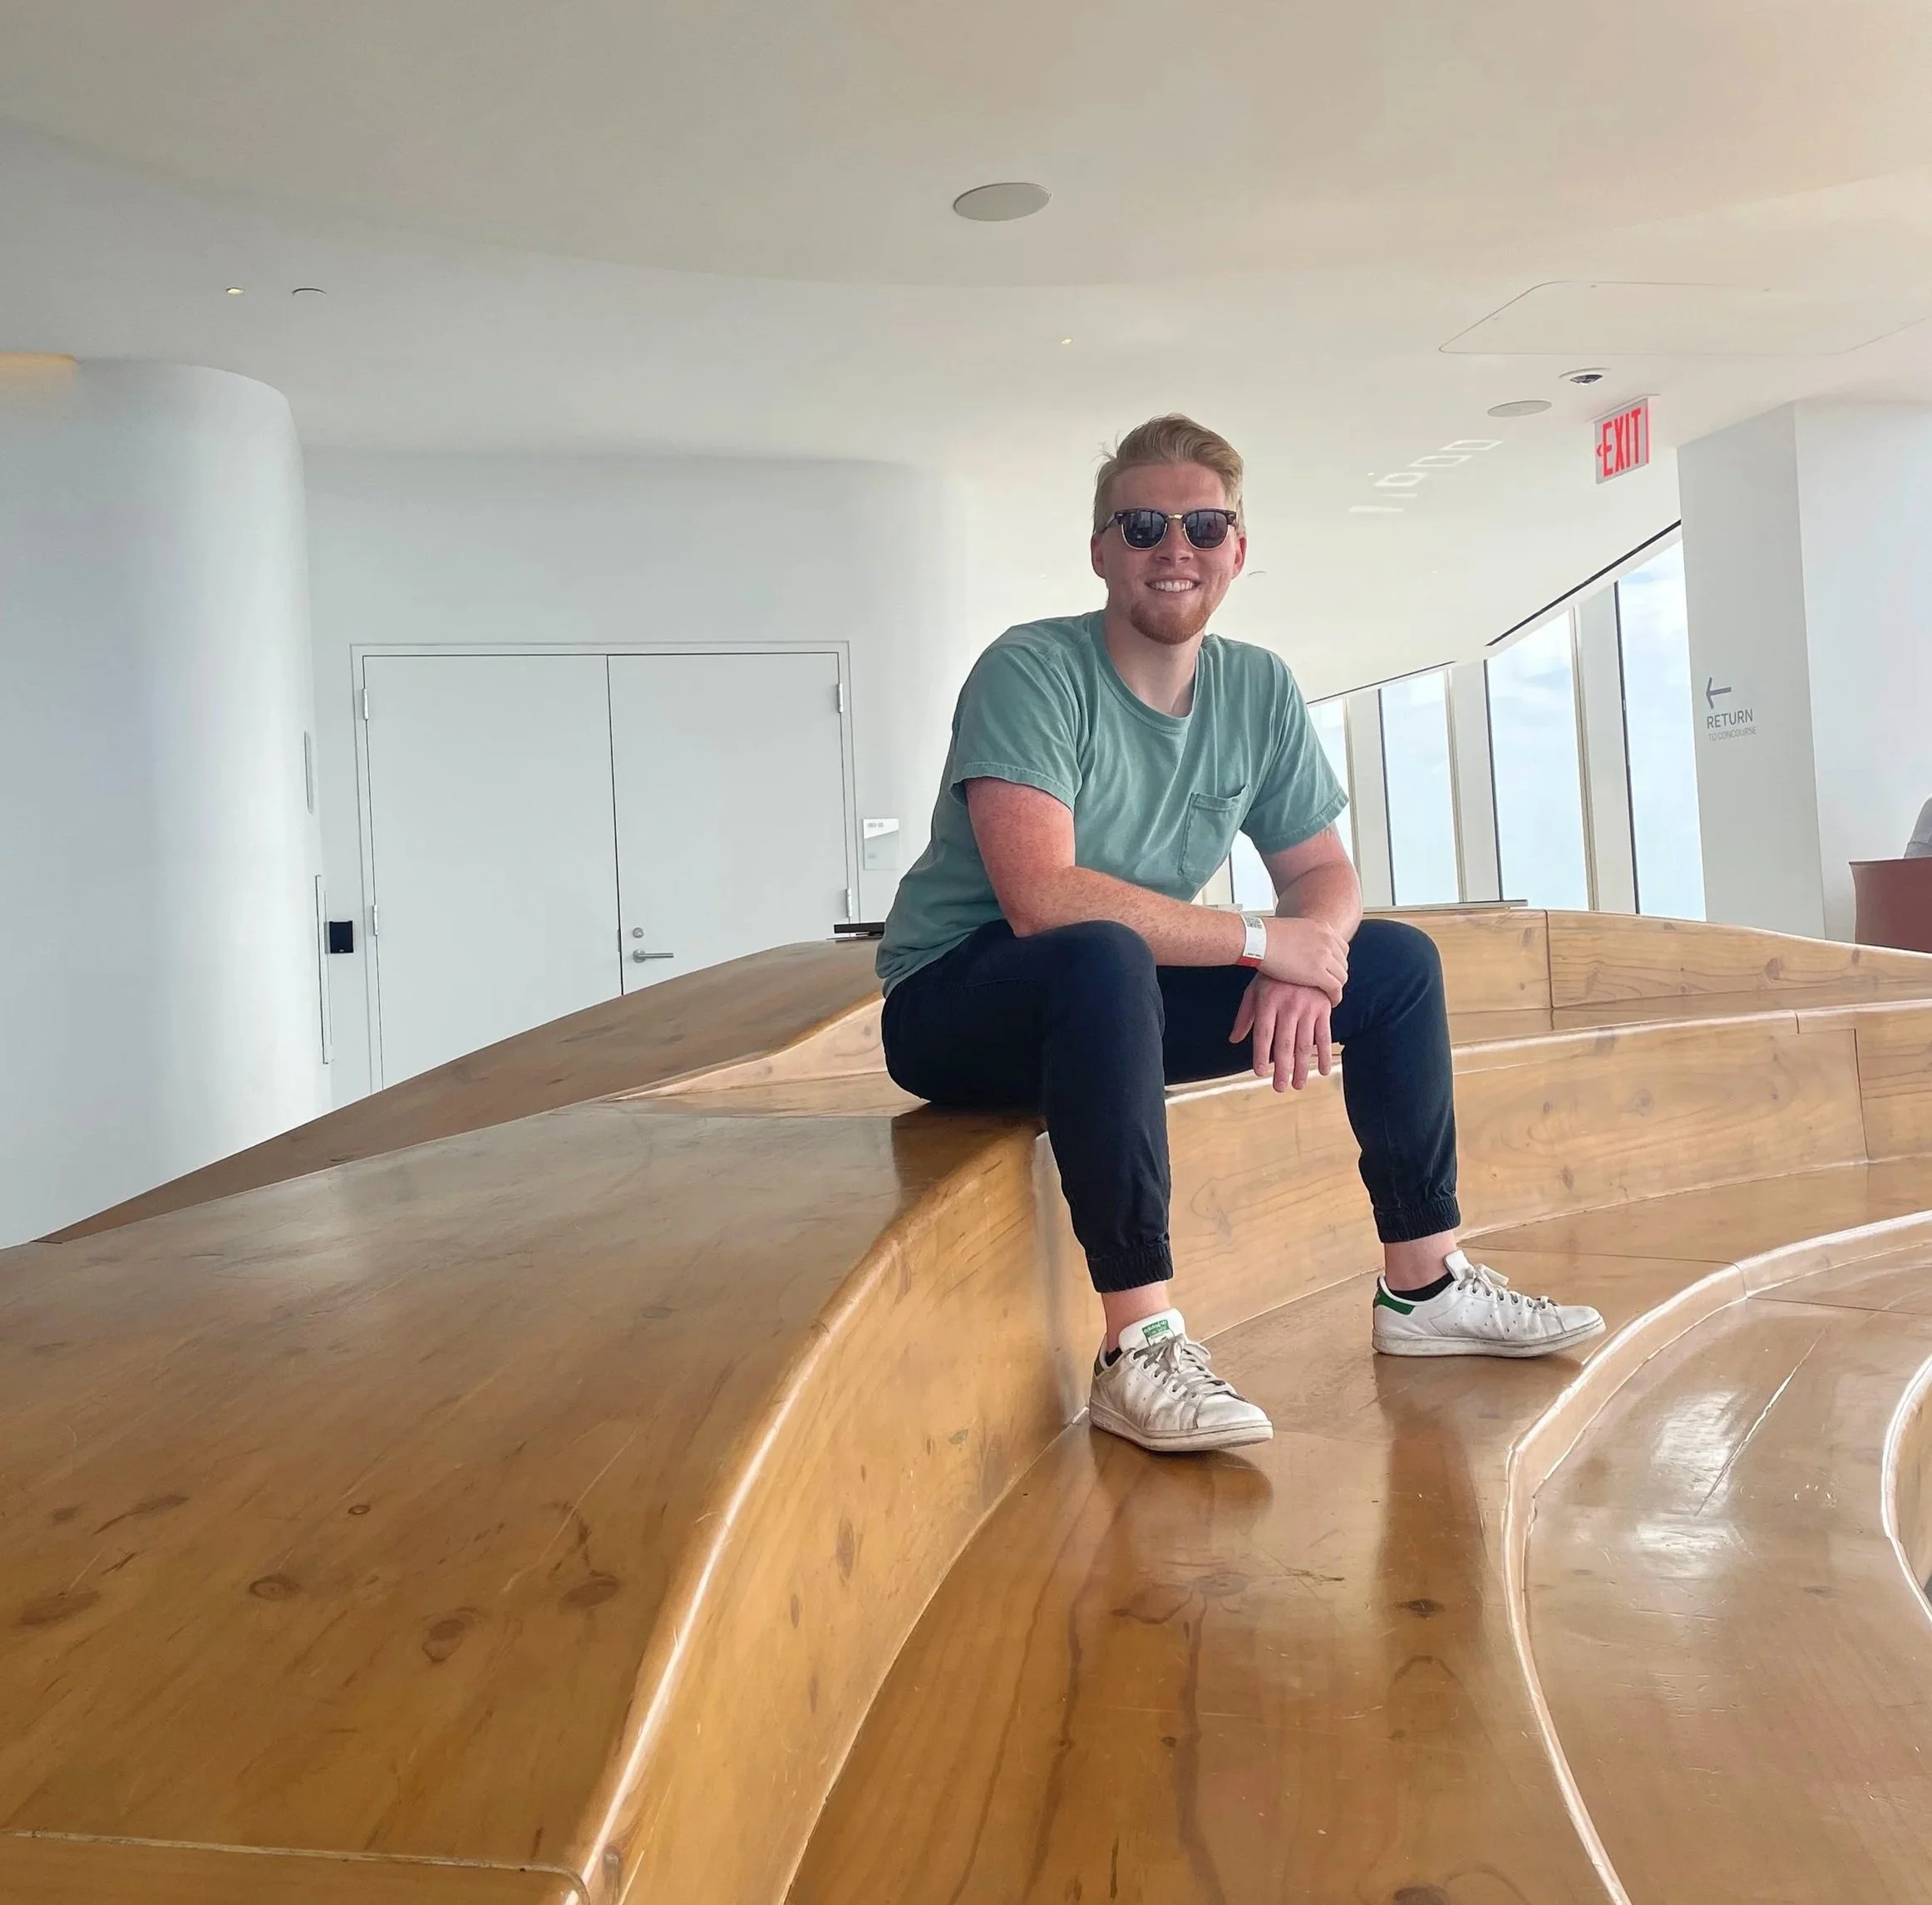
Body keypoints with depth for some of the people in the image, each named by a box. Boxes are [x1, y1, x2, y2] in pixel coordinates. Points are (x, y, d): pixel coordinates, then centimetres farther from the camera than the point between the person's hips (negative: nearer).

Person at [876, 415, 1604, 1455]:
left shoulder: (1261, 689, 1)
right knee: (1105, 959, -39)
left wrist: (1305, 963, -19)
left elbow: (1321, 873, 6)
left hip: (1122, 1006, 7)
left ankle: (1424, 1285, 12)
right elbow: (1041, 898, -31)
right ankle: (1138, 1348, -32)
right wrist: (1261, 940, -24)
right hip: (957, 1003, -7)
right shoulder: (1031, 671, -20)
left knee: (1396, 960, 2)